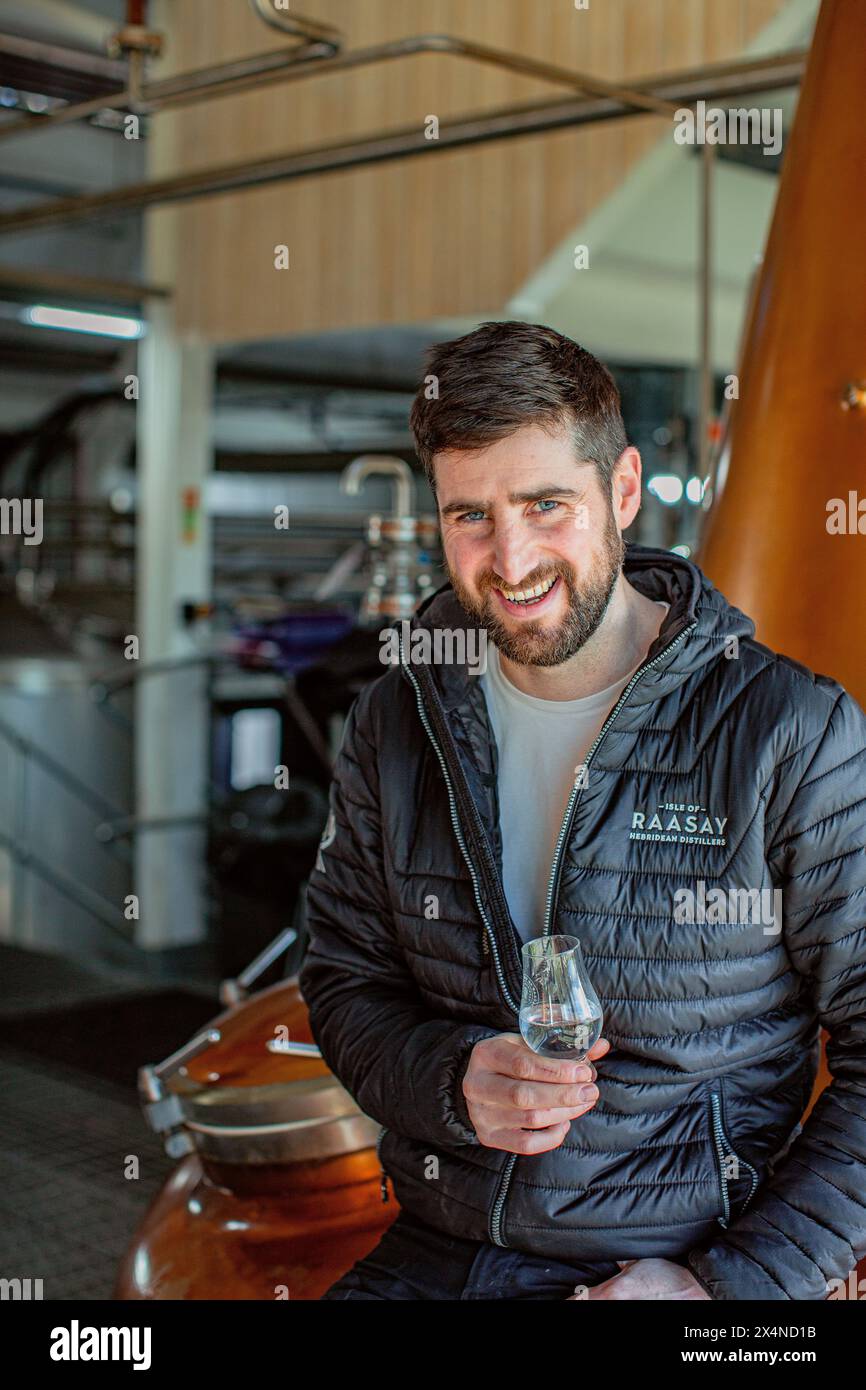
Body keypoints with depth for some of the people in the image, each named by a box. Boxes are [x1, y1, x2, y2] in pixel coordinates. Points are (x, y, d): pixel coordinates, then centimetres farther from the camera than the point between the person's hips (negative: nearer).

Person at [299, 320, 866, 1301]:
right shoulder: (396, 725, 4)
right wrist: (452, 1084, -9)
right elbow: (345, 978, 11)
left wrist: (738, 1282, -12)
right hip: (435, 1251, 2)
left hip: (687, 1259, -2)